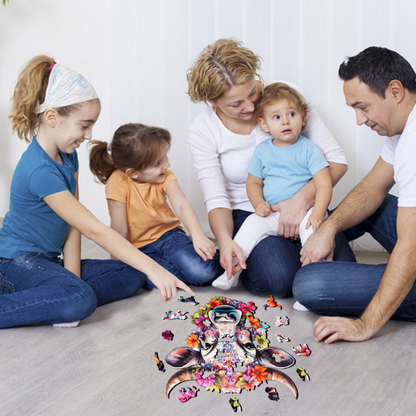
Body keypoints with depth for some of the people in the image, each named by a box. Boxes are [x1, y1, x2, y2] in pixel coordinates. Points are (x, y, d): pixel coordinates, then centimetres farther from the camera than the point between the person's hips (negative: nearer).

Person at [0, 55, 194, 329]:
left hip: (51, 260, 10)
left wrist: (72, 275, -9)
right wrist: (153, 269, -29)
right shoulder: (40, 171, -26)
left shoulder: (67, 155, 4)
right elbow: (94, 230, -29)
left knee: (132, 275, -1)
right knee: (80, 301, -36)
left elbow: (73, 225, 1)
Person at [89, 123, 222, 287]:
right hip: (139, 248, -1)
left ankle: (219, 261, 7)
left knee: (202, 271, -26)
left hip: (168, 235, 2)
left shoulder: (165, 176, -8)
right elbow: (119, 231, -15)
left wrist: (198, 236, -38)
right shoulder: (118, 183, -20)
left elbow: (181, 205, -23)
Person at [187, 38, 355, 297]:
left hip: (300, 207, 2)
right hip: (248, 215, -1)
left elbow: (336, 159, -10)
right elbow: (216, 199, -9)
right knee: (279, 279, -29)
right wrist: (225, 241, -31)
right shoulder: (203, 131, -8)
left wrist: (302, 200, -26)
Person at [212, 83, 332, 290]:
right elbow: (253, 182, 16)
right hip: (272, 214, 3)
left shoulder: (309, 150, -2)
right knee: (253, 223, -21)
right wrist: (258, 204, -6)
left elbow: (324, 184, -8)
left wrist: (317, 213, -24)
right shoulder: (262, 151, 9)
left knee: (311, 225, -31)